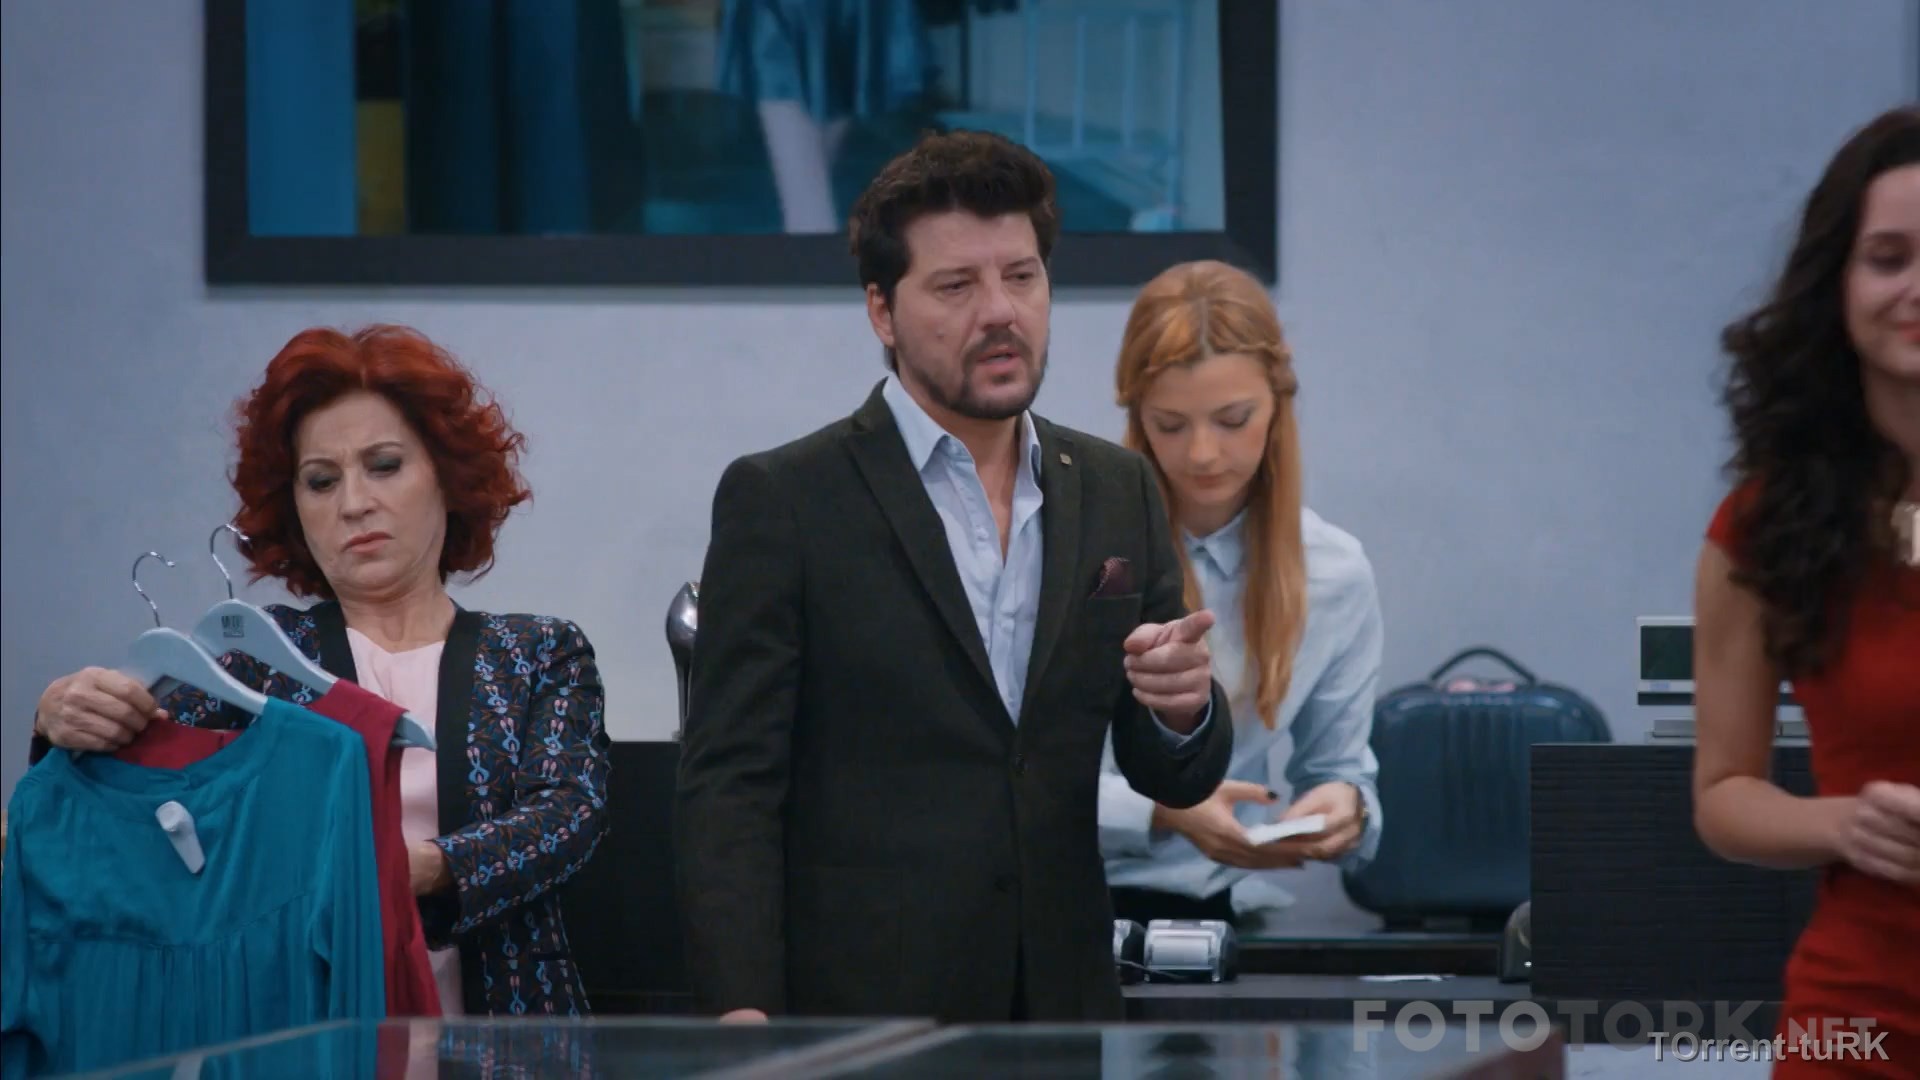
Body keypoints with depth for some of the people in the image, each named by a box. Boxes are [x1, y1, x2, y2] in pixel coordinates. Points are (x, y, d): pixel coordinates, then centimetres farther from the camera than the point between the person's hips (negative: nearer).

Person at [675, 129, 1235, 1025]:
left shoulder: (1118, 493, 12)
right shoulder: (781, 501, -3)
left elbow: (1177, 780, 14)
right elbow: (728, 784, -6)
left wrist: (1182, 709, -10)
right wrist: (743, 1015, -17)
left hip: (1062, 1016, 5)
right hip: (859, 1013, -5)